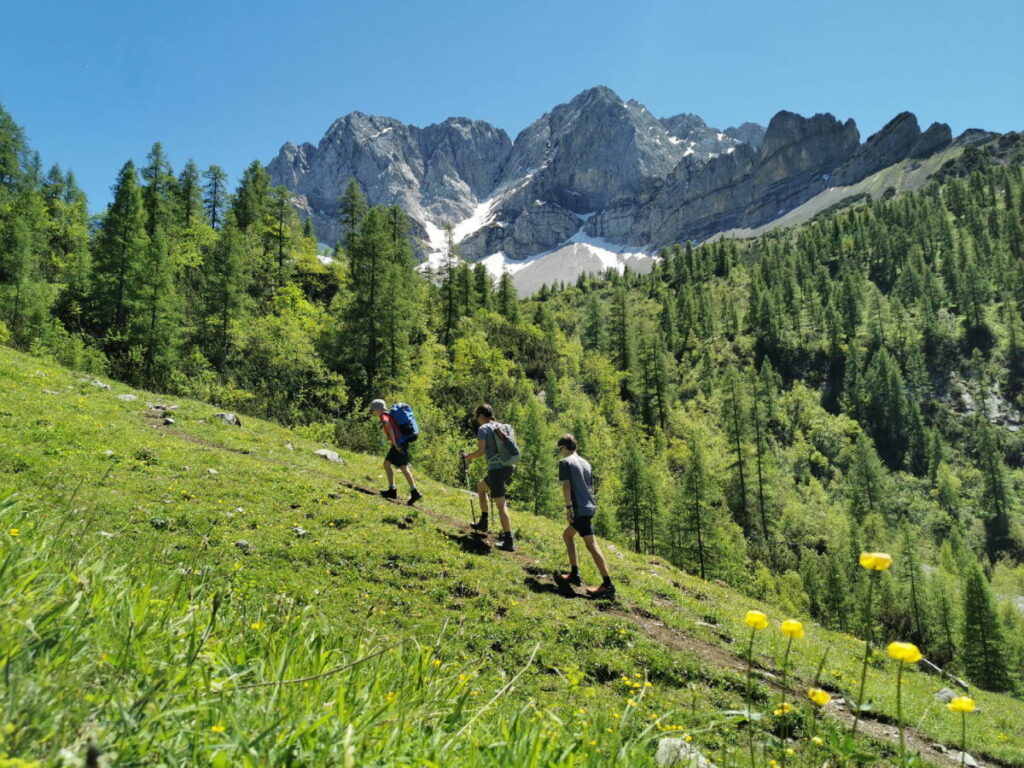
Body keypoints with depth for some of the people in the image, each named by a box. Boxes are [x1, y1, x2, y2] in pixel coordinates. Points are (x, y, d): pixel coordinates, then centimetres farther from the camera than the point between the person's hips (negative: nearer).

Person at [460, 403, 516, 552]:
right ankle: (483, 522, 30)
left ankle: (509, 541, -9)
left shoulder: (483, 429, -5)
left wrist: (467, 457, 3)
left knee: (501, 505, -7)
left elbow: (481, 451, -14)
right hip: (509, 466, 8)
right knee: (481, 486, 29)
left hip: (496, 468, -8)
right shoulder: (503, 427, 16)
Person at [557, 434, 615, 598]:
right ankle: (574, 574, 21)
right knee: (567, 534, 23)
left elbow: (566, 486, -13)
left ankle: (608, 585, -18)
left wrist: (568, 507, -12)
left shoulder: (565, 462, -3)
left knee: (591, 544, -12)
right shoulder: (585, 463, 19)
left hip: (580, 509, -9)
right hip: (589, 507, 9)